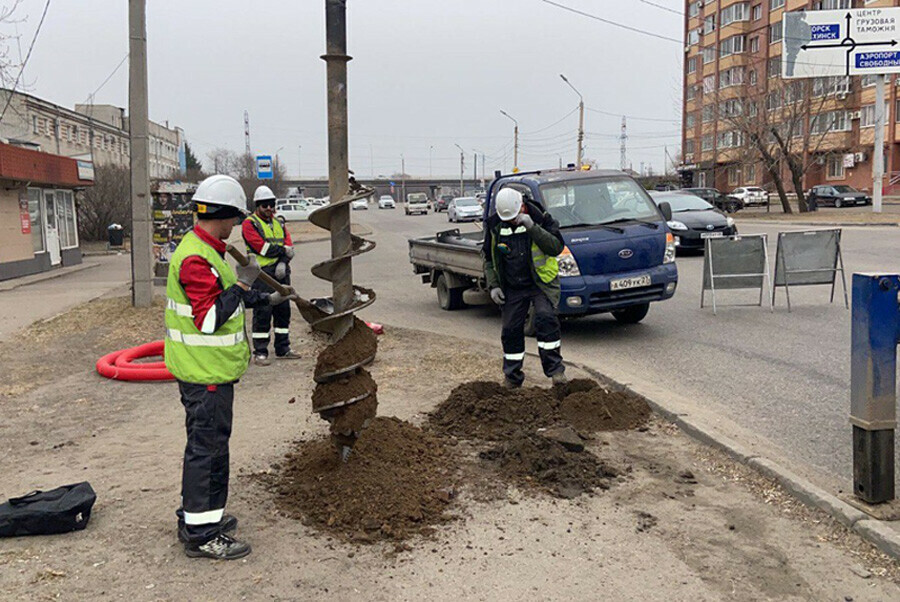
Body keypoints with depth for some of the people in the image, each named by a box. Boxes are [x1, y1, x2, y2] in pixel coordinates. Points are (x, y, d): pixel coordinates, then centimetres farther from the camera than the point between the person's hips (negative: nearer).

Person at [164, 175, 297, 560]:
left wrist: (268, 299, 26)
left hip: (212, 368, 11)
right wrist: (242, 284, -22)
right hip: (204, 373, -11)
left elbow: (221, 297, 26)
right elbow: (209, 319, -27)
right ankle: (201, 534, 8)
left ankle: (198, 515, 35)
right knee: (206, 446, -2)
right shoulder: (196, 259, -22)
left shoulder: (204, 251, 13)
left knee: (211, 442, 21)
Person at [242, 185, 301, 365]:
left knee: (283, 310, 10)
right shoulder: (250, 224, -3)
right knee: (262, 312, -7)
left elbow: (288, 246, 7)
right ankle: (260, 352, -2)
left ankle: (283, 349, 20)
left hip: (281, 272, 7)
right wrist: (282, 250, -7)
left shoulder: (278, 223, 18)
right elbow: (261, 247, -15)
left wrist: (283, 262, -11)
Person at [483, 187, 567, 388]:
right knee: (511, 330, 5)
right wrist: (493, 285, 0)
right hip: (512, 288, 3)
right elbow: (488, 258, 10)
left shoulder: (541, 219, -9)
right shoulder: (494, 225, 0)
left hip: (541, 283, -3)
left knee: (546, 319, -22)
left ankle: (555, 368, -13)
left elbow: (557, 247, -20)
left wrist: (532, 227, -28)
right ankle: (512, 377, 18)